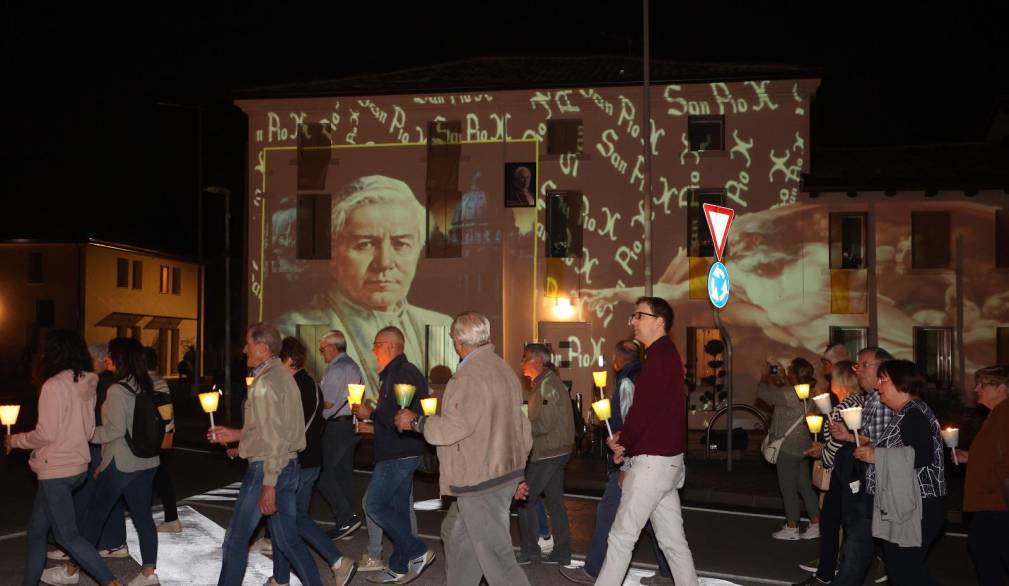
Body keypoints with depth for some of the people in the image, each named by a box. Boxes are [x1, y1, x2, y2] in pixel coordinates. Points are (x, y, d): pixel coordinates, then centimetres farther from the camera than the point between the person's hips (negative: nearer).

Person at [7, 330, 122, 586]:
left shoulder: (54, 385, -17)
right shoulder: (86, 385, 6)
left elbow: (45, 435, -18)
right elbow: (87, 429, 11)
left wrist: (14, 440, -3)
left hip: (56, 471, -8)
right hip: (77, 466, 8)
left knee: (67, 535, -1)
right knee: (36, 530, 18)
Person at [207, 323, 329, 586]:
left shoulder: (265, 383, -16)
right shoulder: (284, 376, 13)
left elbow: (273, 438, -21)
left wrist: (268, 485, -21)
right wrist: (236, 434, 19)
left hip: (266, 468, -9)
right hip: (290, 466, 9)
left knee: (236, 540, 5)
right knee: (287, 538, 13)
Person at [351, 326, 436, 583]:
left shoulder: (403, 373, -17)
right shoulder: (395, 372, 16)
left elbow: (399, 417, -25)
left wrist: (371, 413, -12)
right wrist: (370, 419, 13)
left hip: (398, 455, -10)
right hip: (400, 453, 10)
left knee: (374, 506, -4)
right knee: (398, 508, 12)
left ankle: (418, 552, 0)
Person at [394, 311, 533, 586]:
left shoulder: (470, 375, -19)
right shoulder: (505, 369, 12)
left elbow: (454, 426, -25)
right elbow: (523, 428, 16)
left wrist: (416, 422, -8)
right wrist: (518, 473, 23)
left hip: (481, 481, -10)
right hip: (506, 473, 10)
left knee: (495, 555, -4)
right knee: (456, 534, 22)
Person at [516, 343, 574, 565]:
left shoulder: (547, 384, -17)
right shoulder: (547, 382, 14)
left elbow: (545, 424, -23)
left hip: (548, 453, -10)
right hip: (557, 452, 10)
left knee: (526, 499, -2)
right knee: (555, 501, 13)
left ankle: (530, 551, 5)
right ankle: (562, 553, 18)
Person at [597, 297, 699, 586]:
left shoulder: (659, 357, -16)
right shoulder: (666, 354, 16)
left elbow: (642, 411, -19)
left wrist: (623, 448, -4)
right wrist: (622, 439, 3)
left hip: (651, 461, -10)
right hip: (669, 461, 10)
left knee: (621, 537, -2)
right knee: (672, 538, 12)